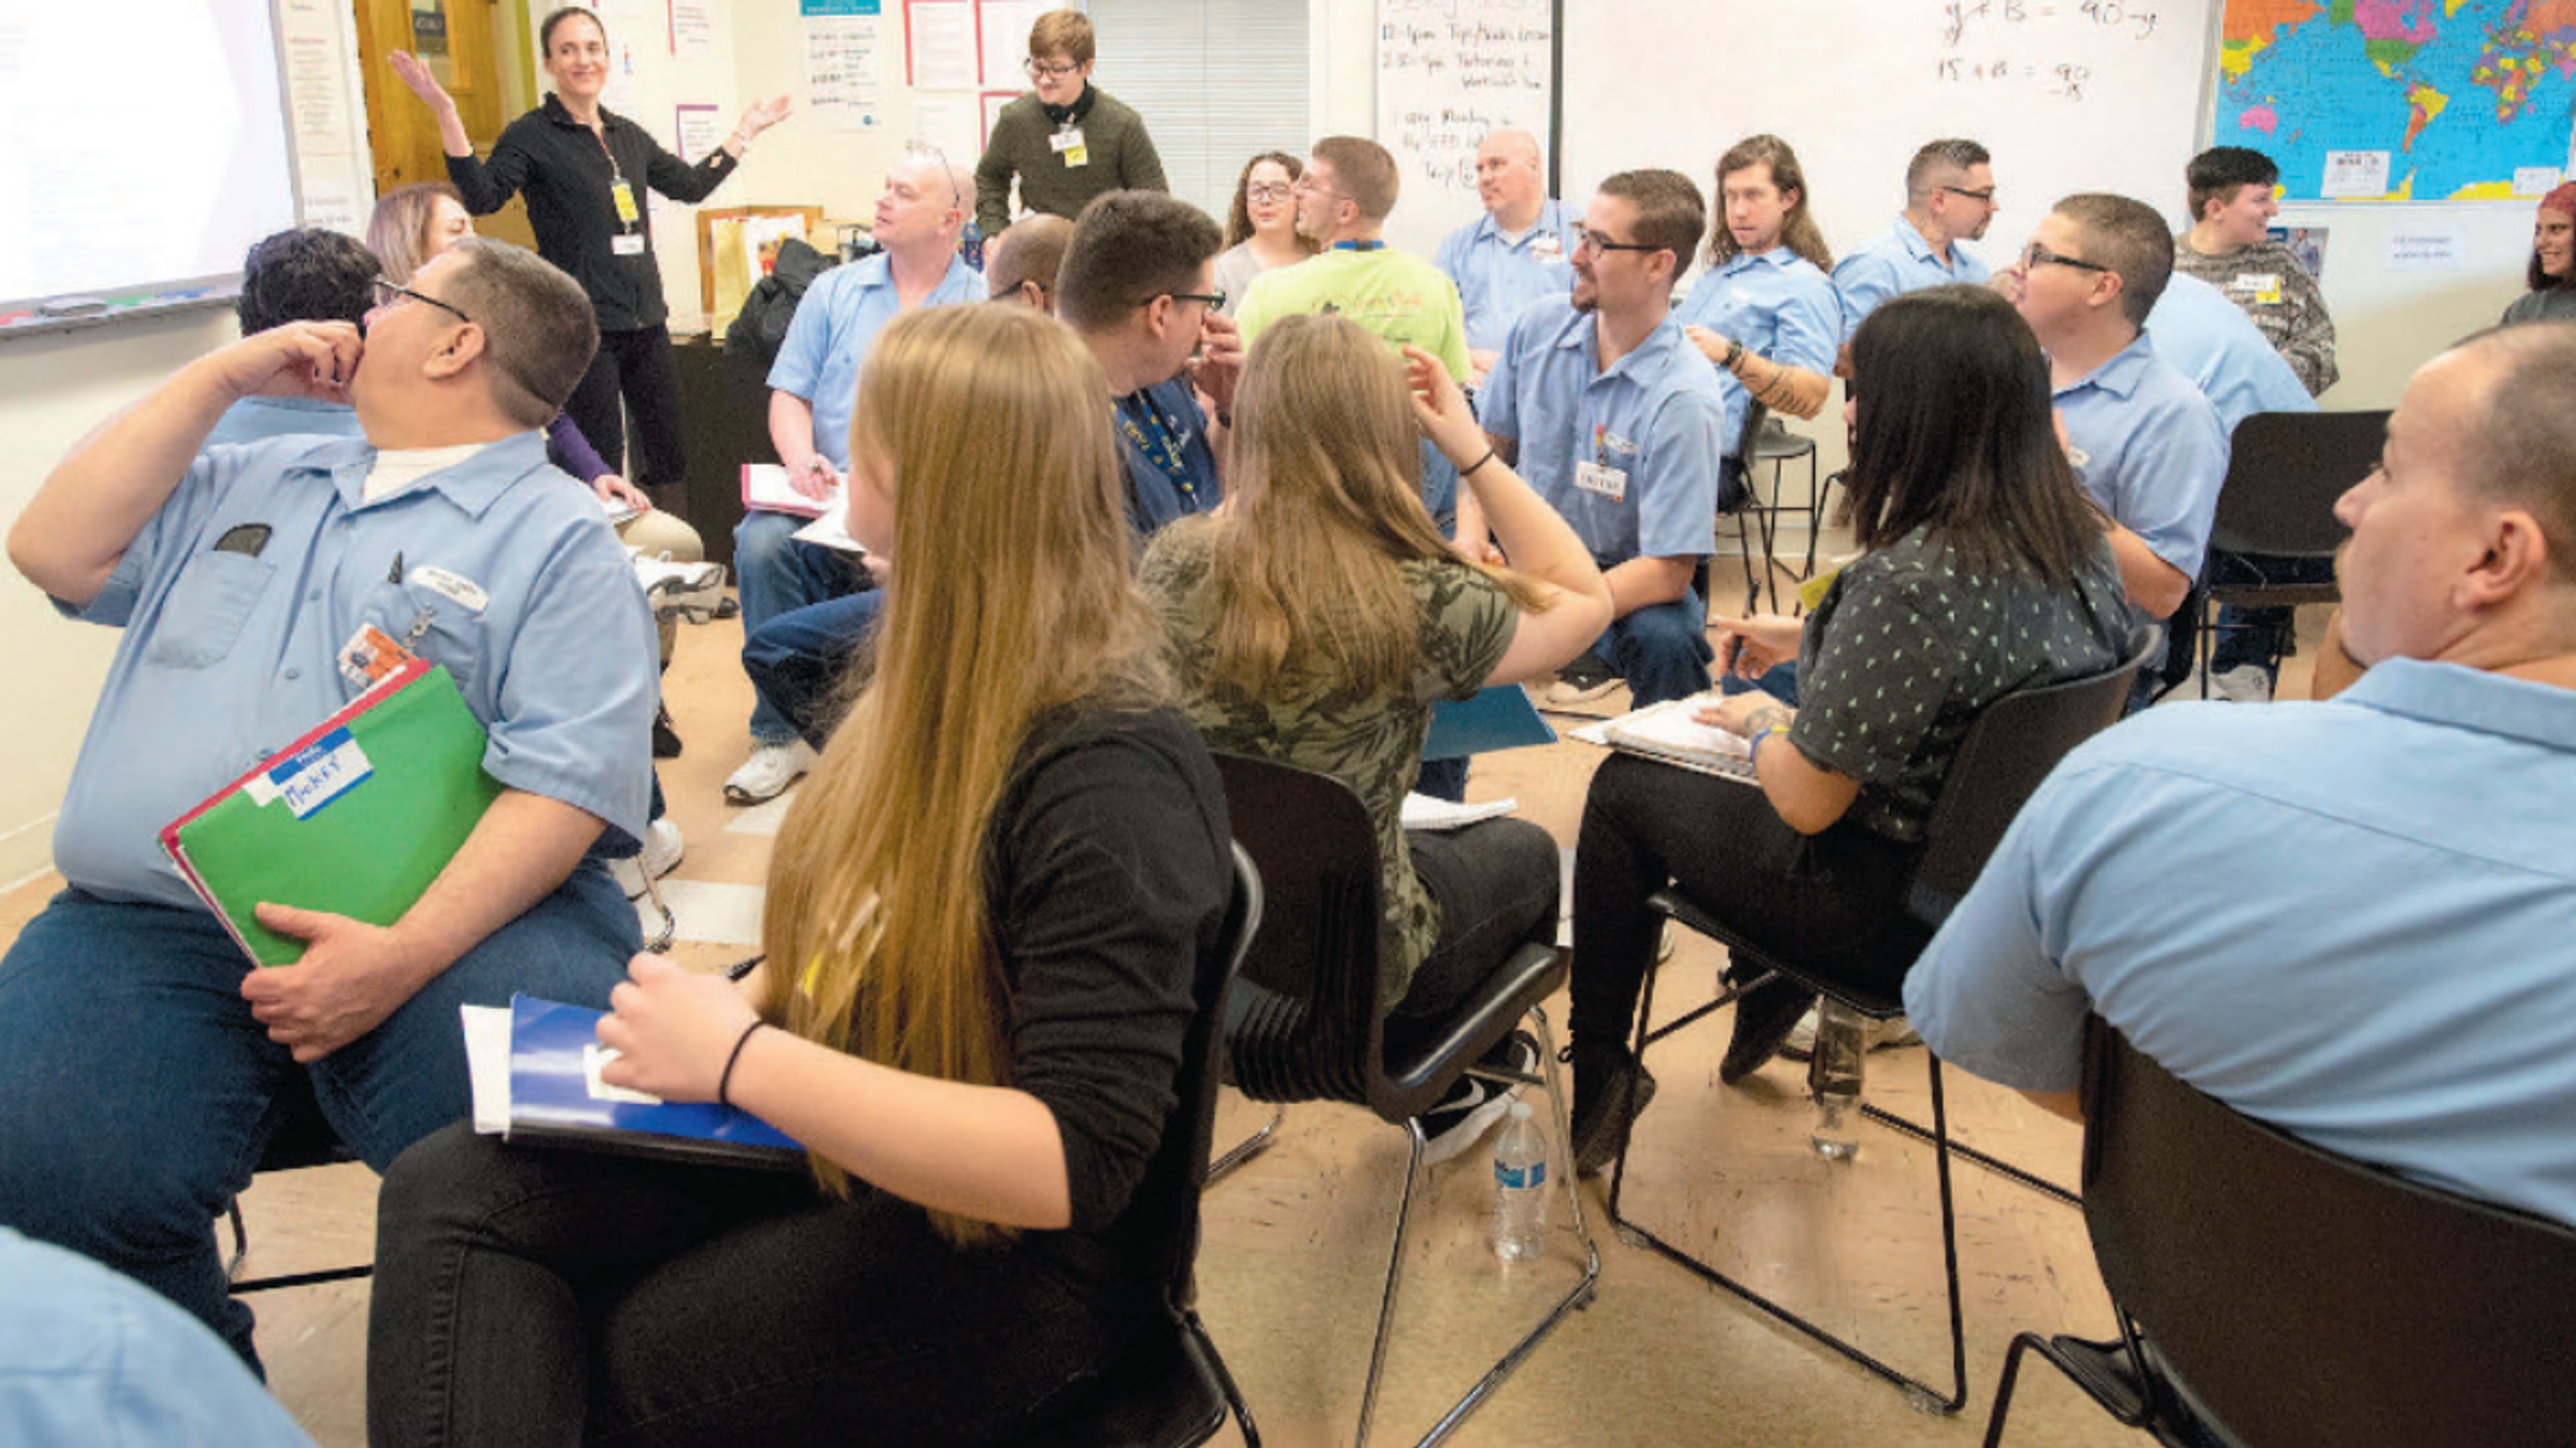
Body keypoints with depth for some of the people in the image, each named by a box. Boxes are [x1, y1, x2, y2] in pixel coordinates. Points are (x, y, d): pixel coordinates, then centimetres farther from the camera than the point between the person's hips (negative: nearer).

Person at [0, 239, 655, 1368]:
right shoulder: (253, 482, 28)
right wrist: (218, 376, 16)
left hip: (456, 923, -4)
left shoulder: (559, 540, 4)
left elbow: (566, 783, -8)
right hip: (146, 924, 5)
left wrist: (410, 950, -23)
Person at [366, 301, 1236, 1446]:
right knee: (451, 1189, -6)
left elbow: (1076, 1164, -28)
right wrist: (718, 1013, -3)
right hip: (839, 1139, 8)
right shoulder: (947, 677, 3)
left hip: (1009, 1259, -7)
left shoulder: (1109, 775, -24)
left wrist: (741, 1059, -25)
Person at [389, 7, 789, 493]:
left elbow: (691, 185, 24)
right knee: (600, 468, -7)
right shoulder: (531, 135, -4)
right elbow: (482, 197, -18)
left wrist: (744, 133, 26)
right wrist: (445, 115, -27)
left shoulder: (628, 135, 15)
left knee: (670, 459, 10)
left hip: (645, 317, 6)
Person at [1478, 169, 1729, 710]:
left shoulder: (1683, 398, -21)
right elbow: (1489, 443, 10)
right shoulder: (1541, 322, -4)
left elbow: (1668, 570, -22)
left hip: (1631, 584, -4)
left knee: (1667, 640, -36)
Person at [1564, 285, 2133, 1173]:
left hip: (1886, 917, -8)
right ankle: (1774, 995, 41)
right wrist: (1810, 641, 19)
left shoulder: (1908, 580, -32)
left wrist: (1759, 719, -3)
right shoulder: (2080, 546, -4)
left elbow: (1806, 799, -24)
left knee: (1624, 788, 12)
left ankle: (1596, 1082, 27)